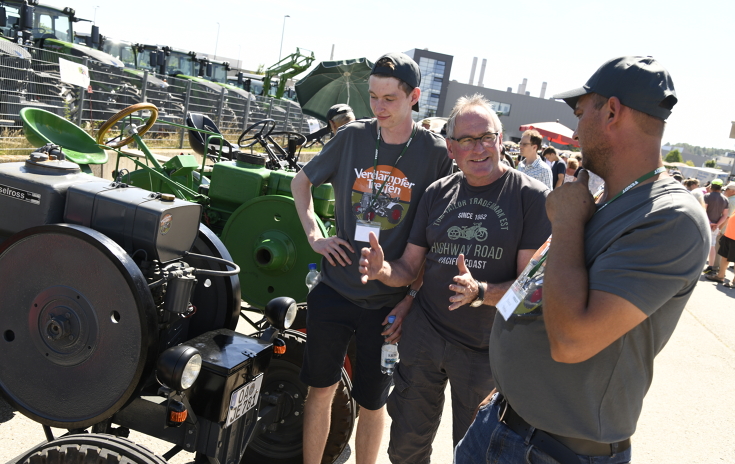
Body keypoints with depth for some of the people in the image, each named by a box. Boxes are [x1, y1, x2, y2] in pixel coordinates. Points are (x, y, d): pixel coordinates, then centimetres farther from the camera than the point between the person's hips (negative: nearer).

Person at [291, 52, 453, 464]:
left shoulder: (436, 152, -8)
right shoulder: (352, 137, -2)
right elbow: (301, 181, 14)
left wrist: (411, 299, -8)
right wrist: (314, 235, 1)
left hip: (389, 303, -2)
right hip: (335, 290, 3)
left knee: (372, 402, 13)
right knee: (320, 390, 15)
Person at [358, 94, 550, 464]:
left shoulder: (532, 196, -10)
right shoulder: (438, 193, 3)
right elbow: (410, 267, 6)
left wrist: (479, 292, -31)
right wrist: (383, 269, -15)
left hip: (485, 349, -3)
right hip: (424, 334, 4)